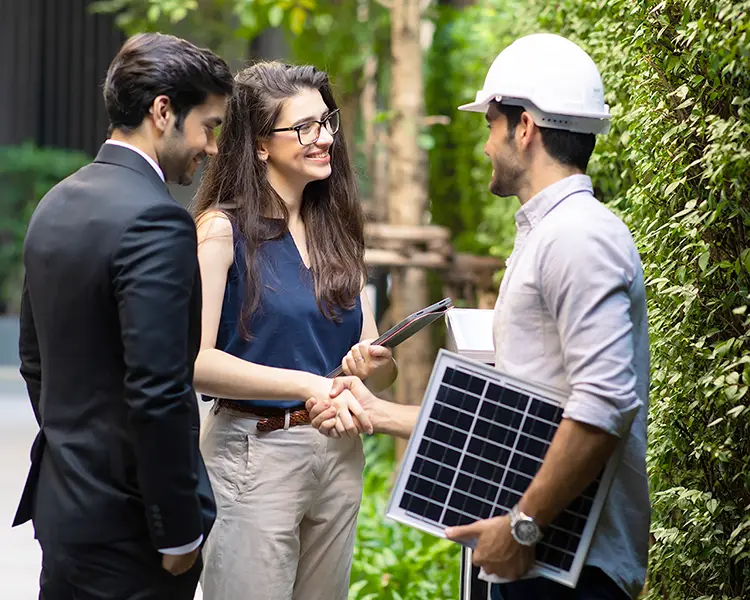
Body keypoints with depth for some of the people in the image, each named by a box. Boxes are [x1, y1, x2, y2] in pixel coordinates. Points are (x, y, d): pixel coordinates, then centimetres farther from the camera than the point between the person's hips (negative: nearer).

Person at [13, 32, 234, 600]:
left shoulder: (56, 204, 9)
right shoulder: (155, 220, -18)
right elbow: (159, 395, -23)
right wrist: (179, 530, -16)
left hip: (62, 504, 9)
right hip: (128, 524, -9)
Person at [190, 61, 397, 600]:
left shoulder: (337, 231, 11)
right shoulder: (224, 228, -8)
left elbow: (383, 372, 11)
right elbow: (195, 361, -20)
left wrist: (373, 363, -12)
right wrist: (308, 384, -25)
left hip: (340, 453, 6)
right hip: (254, 450, -6)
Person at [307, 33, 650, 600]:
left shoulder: (578, 235, -13)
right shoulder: (543, 236, 20)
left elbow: (607, 404, -24)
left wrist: (522, 526, -20)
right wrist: (376, 412, 27)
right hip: (534, 554, 9)